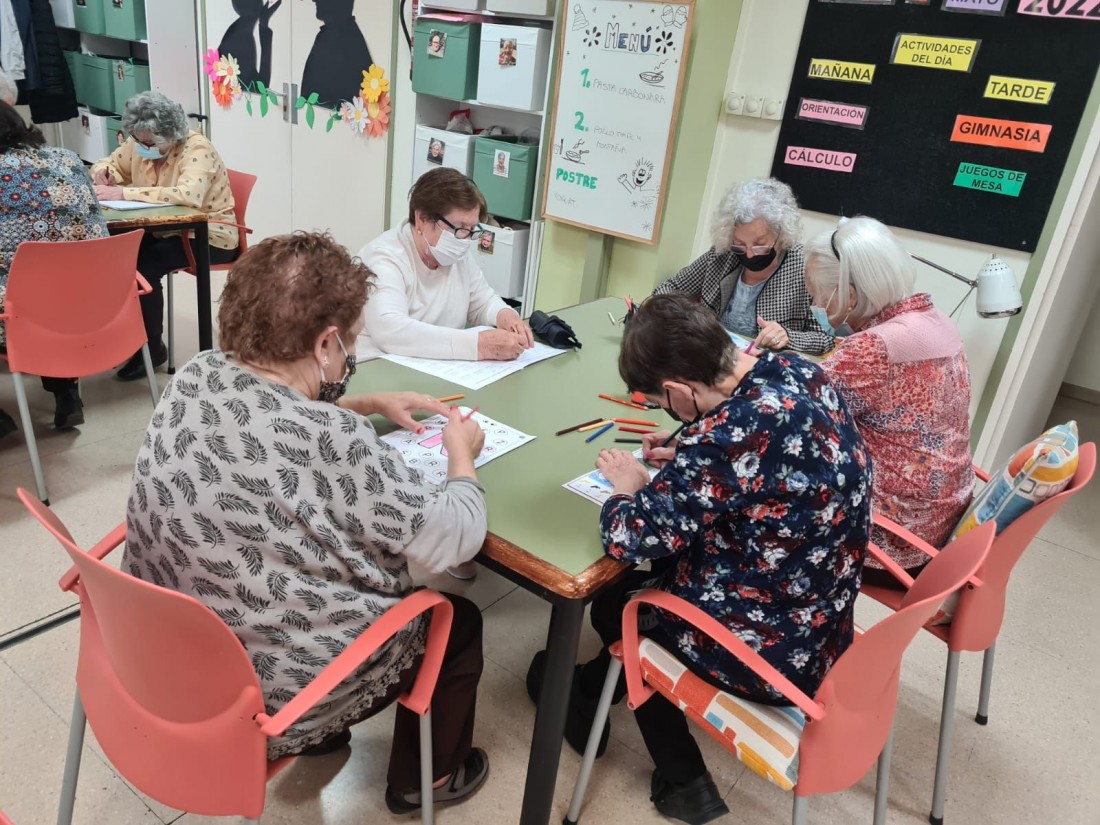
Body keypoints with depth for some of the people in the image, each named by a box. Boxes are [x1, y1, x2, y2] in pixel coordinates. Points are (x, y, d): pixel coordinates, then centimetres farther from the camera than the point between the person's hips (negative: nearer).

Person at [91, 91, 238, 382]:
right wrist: (103, 171, -7)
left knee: (143, 265, -27)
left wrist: (124, 193, -39)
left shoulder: (196, 149, -21)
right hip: (165, 230, 7)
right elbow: (111, 163, 20)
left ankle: (152, 347, -8)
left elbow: (189, 195, -40)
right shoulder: (139, 145, 1)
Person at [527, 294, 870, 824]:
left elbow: (632, 537, -25)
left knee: (616, 603, 15)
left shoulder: (731, 433, -33)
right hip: (817, 618, 8)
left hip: (771, 648, -8)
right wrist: (689, 454, 7)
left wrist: (629, 488, -5)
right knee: (652, 579, 24)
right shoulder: (797, 371, -6)